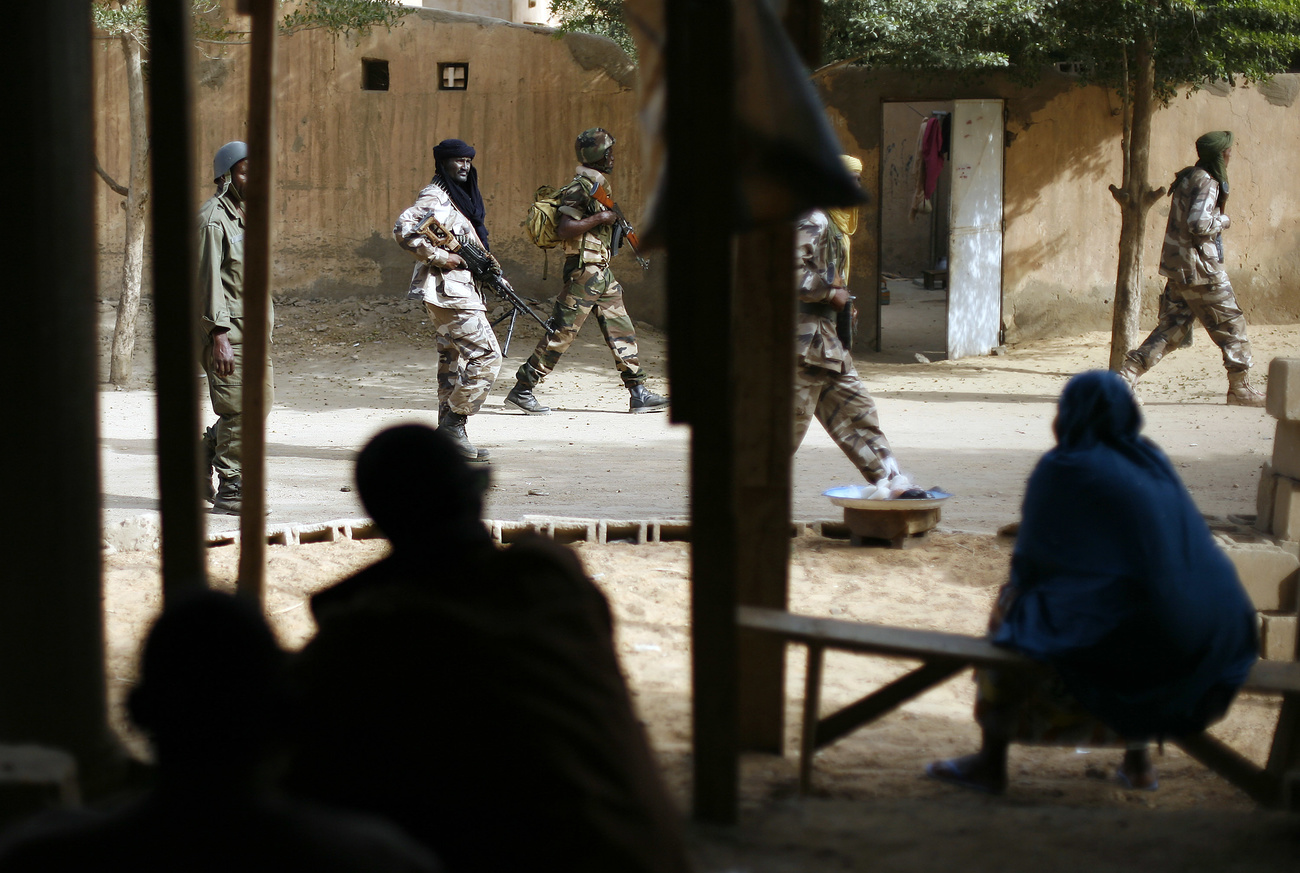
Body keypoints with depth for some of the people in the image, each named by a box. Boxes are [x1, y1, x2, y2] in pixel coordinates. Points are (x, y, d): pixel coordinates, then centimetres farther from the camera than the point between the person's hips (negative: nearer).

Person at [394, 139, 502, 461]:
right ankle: (454, 423, -10)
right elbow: (403, 229, -22)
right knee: (487, 356, -13)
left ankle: (448, 436, 10)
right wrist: (440, 257, -21)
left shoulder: (461, 197, 18)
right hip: (448, 290, -10)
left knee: (453, 360, 9)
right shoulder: (435, 196, -10)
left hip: (461, 287, 10)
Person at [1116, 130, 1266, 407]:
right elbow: (1200, 224, -26)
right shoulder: (1206, 182, -15)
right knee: (1231, 324, 2)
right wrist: (1224, 221, -9)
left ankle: (1128, 373, 0)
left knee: (1173, 326, 9)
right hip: (1200, 269, -9)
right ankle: (1240, 389, 7)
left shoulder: (1188, 177, 14)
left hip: (1178, 267, 9)